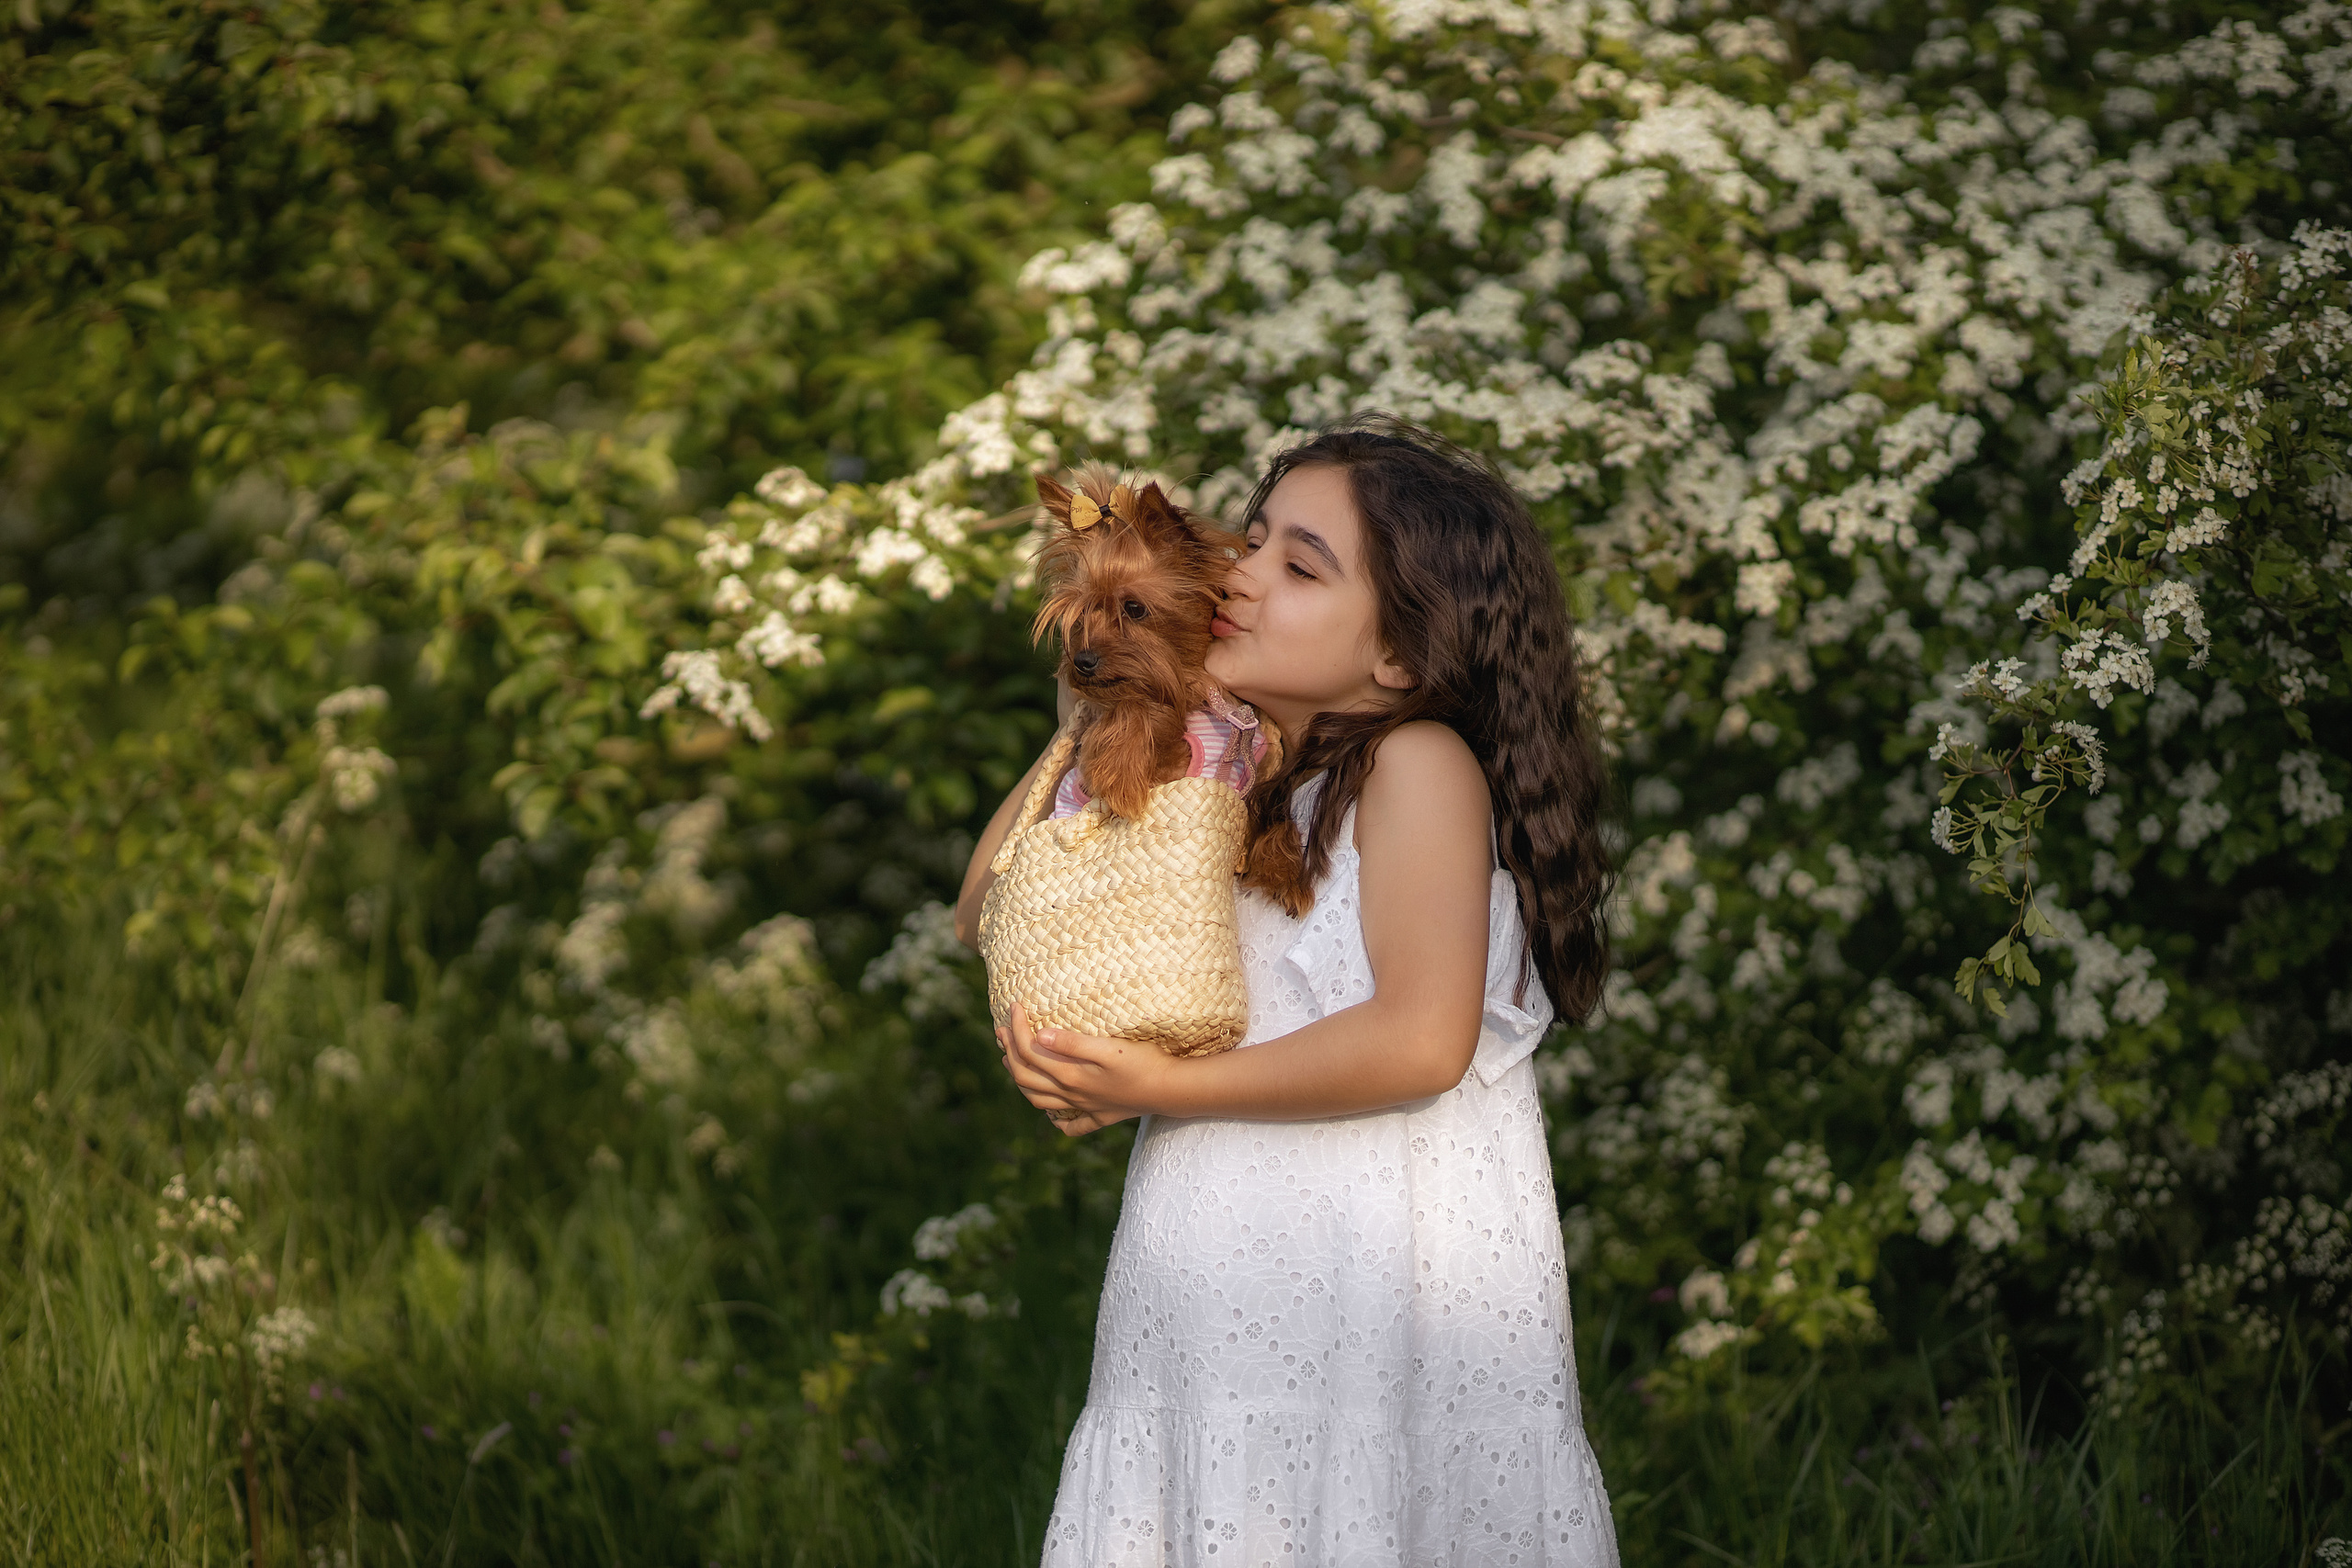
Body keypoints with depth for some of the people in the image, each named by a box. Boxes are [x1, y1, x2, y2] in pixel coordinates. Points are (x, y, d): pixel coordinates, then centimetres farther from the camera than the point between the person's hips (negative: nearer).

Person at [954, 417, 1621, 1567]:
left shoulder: (1419, 763, -8)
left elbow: (1423, 1041, -18)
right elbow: (990, 913, 16)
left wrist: (1166, 1089, -15)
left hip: (1380, 1304, -6)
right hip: (1214, 1299, 6)